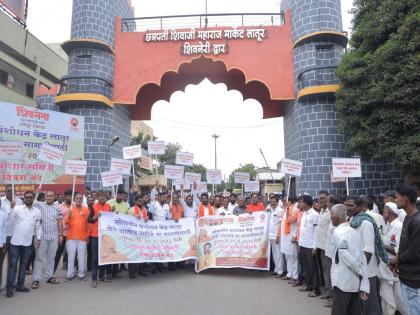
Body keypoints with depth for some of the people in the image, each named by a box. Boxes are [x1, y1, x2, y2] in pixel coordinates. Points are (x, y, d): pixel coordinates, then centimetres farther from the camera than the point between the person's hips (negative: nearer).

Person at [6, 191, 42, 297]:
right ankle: (9, 288, 9)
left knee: (23, 265, 12)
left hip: (27, 243, 3)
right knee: (12, 265, 1)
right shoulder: (17, 209, -4)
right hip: (15, 242, -3)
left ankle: (20, 285, 22)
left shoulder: (37, 211, 4)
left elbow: (38, 226, 9)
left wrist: (38, 238, -1)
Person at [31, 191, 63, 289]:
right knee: (39, 258, -1)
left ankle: (50, 277, 20)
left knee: (51, 258, 11)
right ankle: (36, 279, 4)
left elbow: (59, 222, 7)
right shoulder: (40, 206, -1)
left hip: (54, 236, 3)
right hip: (42, 236, -2)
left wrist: (60, 234, 4)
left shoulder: (57, 207, 5)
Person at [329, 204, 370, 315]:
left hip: (342, 283, -7)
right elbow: (362, 259, 3)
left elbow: (350, 260, -17)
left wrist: (361, 274, 1)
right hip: (356, 283, 7)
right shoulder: (353, 232, 5)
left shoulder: (337, 233, -15)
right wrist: (364, 286, 2)